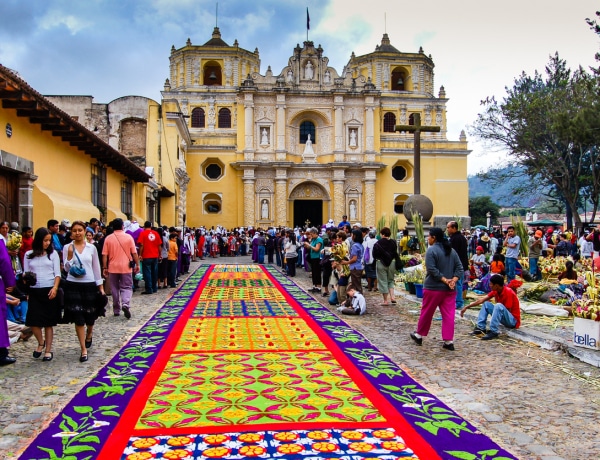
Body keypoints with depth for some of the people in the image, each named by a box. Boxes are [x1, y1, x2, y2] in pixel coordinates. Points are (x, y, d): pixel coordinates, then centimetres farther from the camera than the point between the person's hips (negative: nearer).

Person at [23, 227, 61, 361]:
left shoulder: (53, 253, 3)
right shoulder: (29, 255, 6)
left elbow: (57, 273, 1)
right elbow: (26, 273, 8)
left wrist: (55, 288, -13)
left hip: (50, 290, -1)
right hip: (34, 291, 1)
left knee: (48, 322, 3)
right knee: (33, 321, -5)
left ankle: (48, 350, 14)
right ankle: (41, 342, 22)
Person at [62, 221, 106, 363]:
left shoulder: (91, 248, 2)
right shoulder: (67, 248, -1)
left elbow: (96, 268, 7)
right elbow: (66, 268, -5)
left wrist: (101, 287, 6)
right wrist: (70, 255, -20)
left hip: (90, 285, 1)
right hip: (73, 286, -1)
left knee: (90, 317, 10)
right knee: (78, 319, -1)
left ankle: (89, 334, 45)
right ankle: (84, 350, 8)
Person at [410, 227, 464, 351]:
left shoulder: (431, 250, -11)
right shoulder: (451, 250, 10)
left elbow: (432, 269, -20)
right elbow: (459, 268, 5)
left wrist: (444, 280, -16)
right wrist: (453, 280, -7)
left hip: (433, 288, -5)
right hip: (450, 289, 5)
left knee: (427, 313, 9)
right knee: (448, 315, 5)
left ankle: (419, 335, 25)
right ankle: (449, 341, 3)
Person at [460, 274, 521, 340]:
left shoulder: (508, 292, -22)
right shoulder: (495, 291, 1)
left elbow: (508, 311, -19)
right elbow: (481, 300, 4)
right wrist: (466, 307, 2)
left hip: (513, 320, -8)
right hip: (505, 318, 8)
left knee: (498, 306, -32)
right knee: (486, 304, 5)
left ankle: (494, 332, -31)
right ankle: (480, 328, -5)